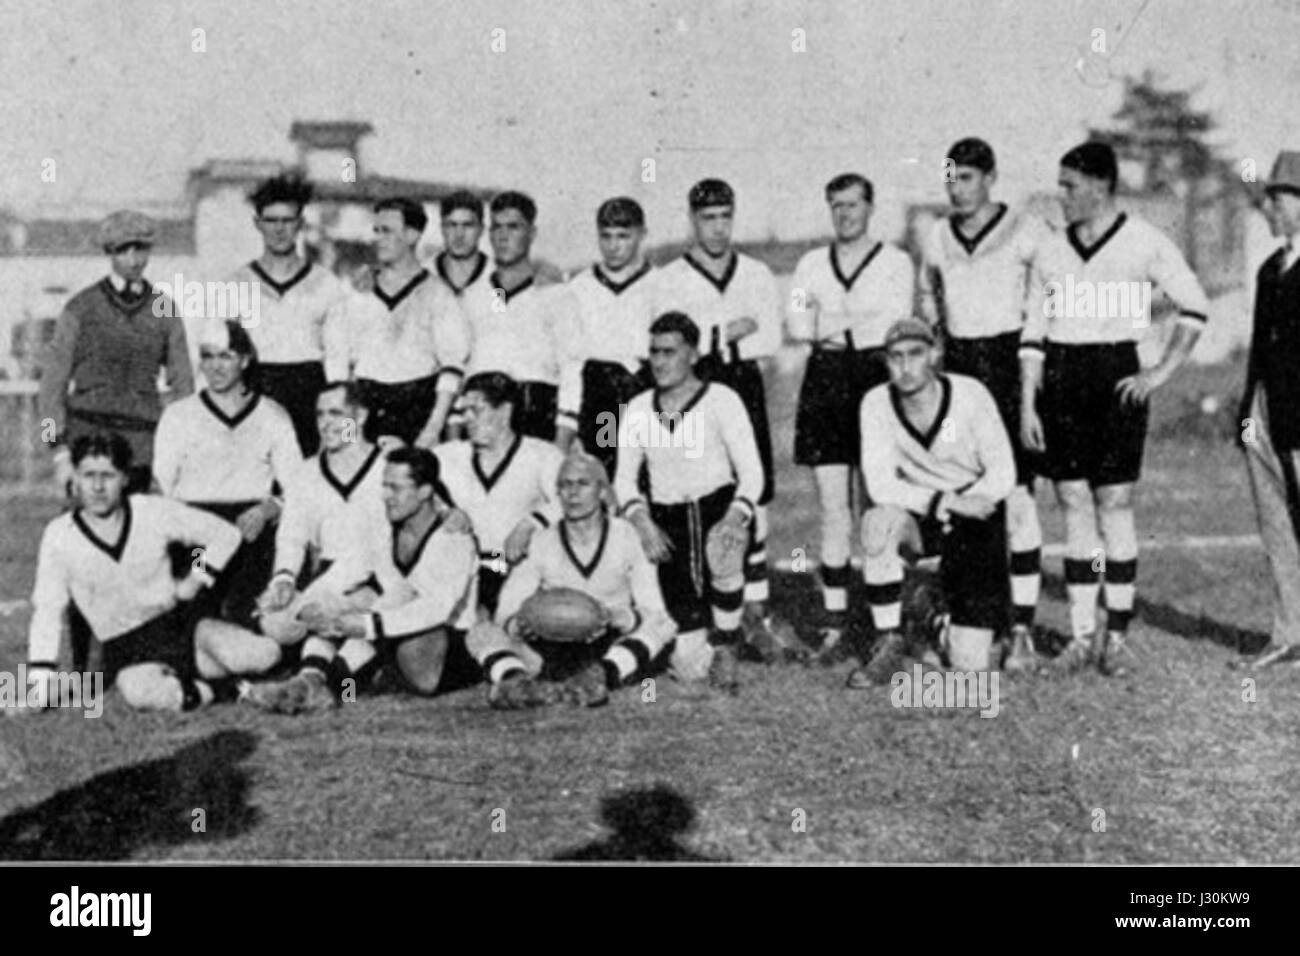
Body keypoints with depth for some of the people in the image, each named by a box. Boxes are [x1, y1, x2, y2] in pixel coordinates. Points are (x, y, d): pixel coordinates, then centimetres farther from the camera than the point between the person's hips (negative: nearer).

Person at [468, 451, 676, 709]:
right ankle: (514, 681, -51)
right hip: (554, 654, 2)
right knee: (481, 632, -19)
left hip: (611, 655, -1)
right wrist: (516, 625, -27)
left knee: (661, 627, -29)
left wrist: (617, 619, -27)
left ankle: (602, 677, -53)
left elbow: (656, 614, -5)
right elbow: (506, 609, -2)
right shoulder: (542, 543, 5)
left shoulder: (625, 536, 1)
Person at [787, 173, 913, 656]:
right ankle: (834, 622, 5)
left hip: (877, 380, -3)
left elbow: (894, 326, -6)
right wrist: (863, 326, -6)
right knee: (833, 511, 0)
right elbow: (797, 324, 4)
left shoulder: (895, 261, 6)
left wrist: (833, 329, -4)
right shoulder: (812, 263, 15)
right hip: (825, 382, 3)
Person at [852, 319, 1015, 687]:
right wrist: (942, 502, -28)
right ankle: (889, 644, -20)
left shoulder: (970, 394, -15)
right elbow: (880, 485, -16)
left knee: (970, 665, -11)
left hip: (977, 522, -1)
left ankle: (954, 624, 29)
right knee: (878, 522, -37)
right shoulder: (877, 403, -11)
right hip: (920, 517, 2)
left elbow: (1002, 476, -11)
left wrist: (956, 507, -24)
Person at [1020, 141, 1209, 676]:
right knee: (1074, 508, 3)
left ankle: (1116, 635, 6)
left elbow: (1195, 309, 4)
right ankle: (1081, 633, 8)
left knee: (1114, 507, -3)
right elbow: (1033, 335, 10)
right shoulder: (1051, 252, 9)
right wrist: (1026, 406, 4)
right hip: (1060, 381, 3)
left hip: (1116, 376, -3)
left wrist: (1162, 373, -3)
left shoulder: (1145, 243, -2)